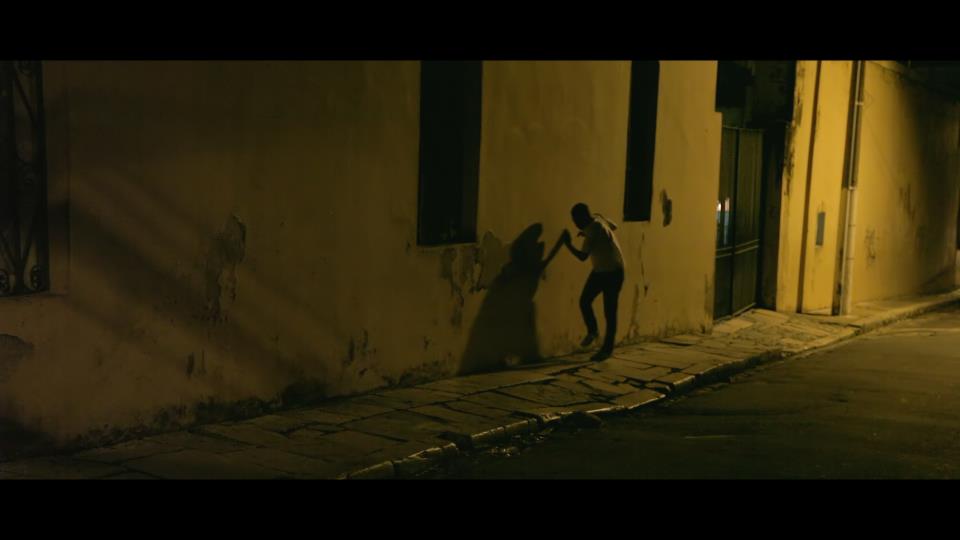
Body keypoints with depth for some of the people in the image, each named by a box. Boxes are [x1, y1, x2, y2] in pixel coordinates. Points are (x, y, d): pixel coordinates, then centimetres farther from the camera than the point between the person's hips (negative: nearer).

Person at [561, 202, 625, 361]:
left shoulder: (593, 230, -26)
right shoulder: (597, 218, -2)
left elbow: (582, 256, -26)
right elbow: (614, 226, 19)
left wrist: (568, 244, -13)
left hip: (613, 272, -9)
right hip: (600, 270, 9)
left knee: (609, 311, -4)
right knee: (584, 301, 3)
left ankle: (607, 349, 3)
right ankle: (592, 331, 23)